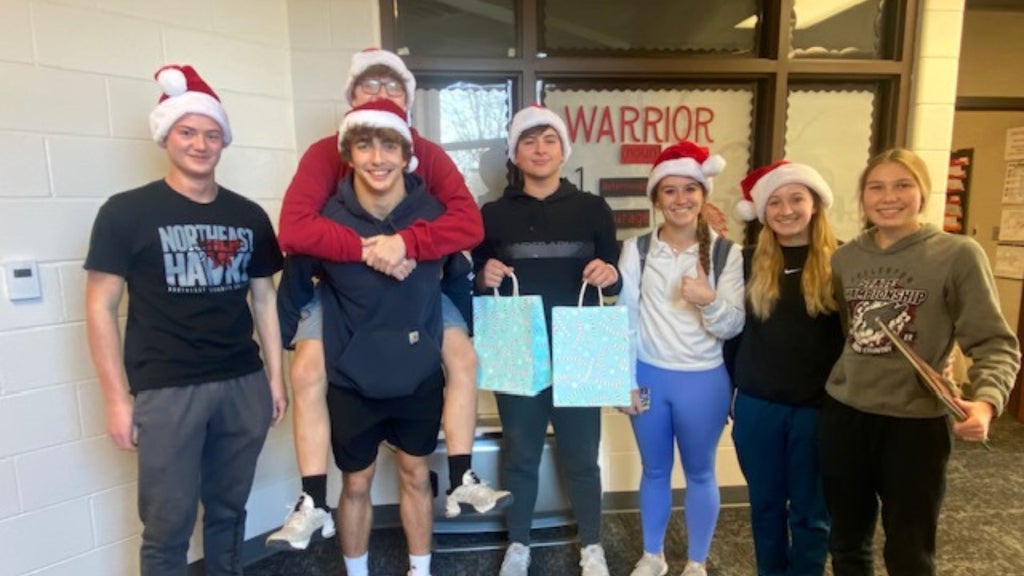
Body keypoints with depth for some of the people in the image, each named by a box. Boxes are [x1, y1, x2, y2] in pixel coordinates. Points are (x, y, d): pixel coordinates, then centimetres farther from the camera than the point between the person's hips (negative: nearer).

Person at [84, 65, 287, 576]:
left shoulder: (249, 216, 7)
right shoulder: (125, 213, -2)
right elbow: (101, 308, -2)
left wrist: (275, 377, 9)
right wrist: (117, 398, -6)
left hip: (243, 385, 3)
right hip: (166, 391, -3)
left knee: (229, 511, 15)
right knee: (168, 526, 7)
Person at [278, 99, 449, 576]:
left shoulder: (433, 212, -12)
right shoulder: (325, 221, -16)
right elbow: (294, 291, -4)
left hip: (420, 377, 1)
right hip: (352, 382, -1)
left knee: (416, 476, 18)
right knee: (356, 483, 17)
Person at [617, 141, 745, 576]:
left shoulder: (726, 252, -4)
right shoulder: (636, 250, -2)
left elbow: (733, 327, -7)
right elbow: (625, 318, -2)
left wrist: (710, 300, -27)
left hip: (704, 380, 0)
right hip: (649, 376, 1)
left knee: (700, 473, 15)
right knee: (655, 471, 16)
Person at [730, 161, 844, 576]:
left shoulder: (840, 261, -4)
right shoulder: (749, 261, 1)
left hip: (818, 406, -2)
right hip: (757, 405, 2)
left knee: (810, 510, 11)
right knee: (765, 503, 16)